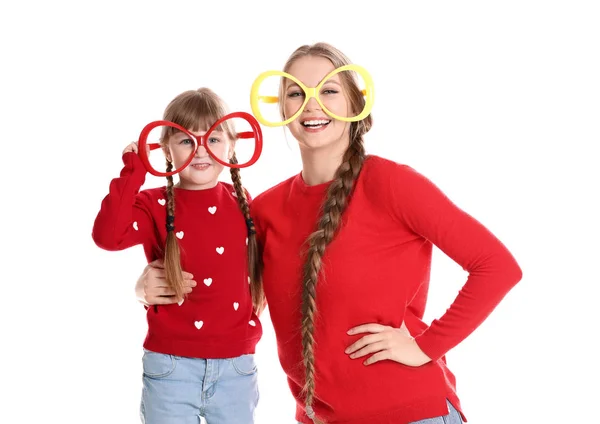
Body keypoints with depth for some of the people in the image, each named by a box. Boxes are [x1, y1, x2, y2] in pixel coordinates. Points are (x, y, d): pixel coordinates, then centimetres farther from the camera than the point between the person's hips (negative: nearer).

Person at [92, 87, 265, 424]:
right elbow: (108, 236, -23)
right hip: (171, 366, -3)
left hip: (237, 366, 3)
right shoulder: (155, 205, -4)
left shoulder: (244, 204, 5)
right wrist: (133, 172, -21)